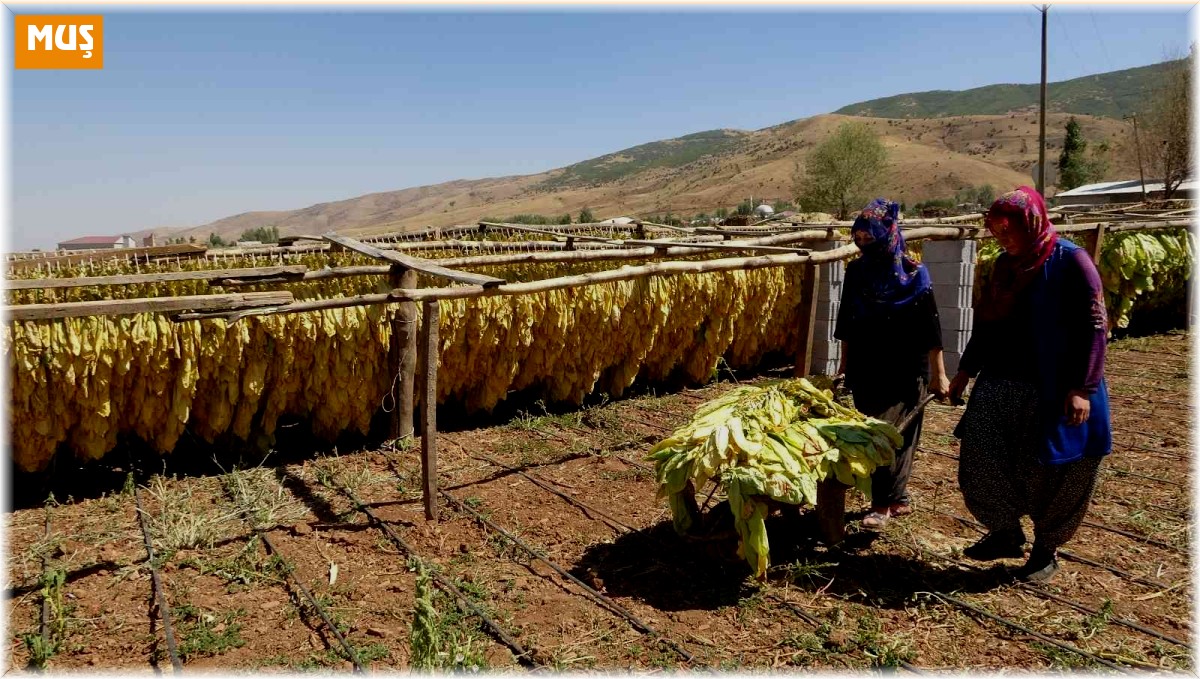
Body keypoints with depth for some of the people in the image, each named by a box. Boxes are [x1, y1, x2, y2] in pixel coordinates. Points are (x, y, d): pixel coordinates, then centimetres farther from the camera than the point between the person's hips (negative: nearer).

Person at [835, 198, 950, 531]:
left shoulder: (913, 275, -10)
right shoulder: (857, 271, 3)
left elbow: (930, 326, -9)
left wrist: (939, 373, -9)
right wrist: (844, 364, 14)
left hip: (903, 372, -5)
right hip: (865, 369, 5)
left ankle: (884, 503, 7)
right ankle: (899, 498, 22)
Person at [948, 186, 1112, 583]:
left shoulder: (1070, 261, -10)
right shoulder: (1005, 265, 9)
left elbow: (1094, 326, -13)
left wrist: (1083, 387, -18)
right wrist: (966, 370, 19)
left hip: (1053, 393, -6)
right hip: (999, 387, 6)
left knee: (1052, 474, 7)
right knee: (979, 465, 5)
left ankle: (1046, 549, 26)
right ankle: (1006, 533, 26)